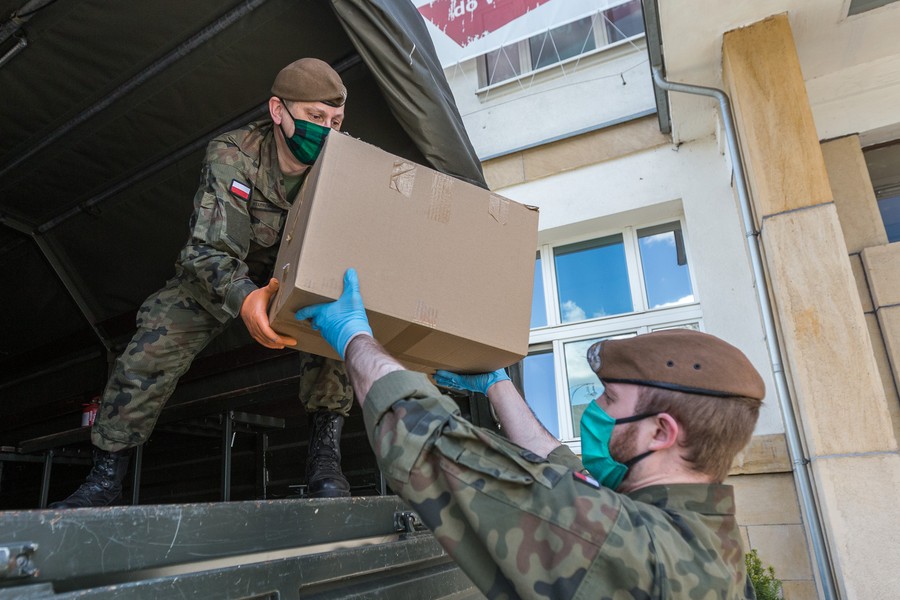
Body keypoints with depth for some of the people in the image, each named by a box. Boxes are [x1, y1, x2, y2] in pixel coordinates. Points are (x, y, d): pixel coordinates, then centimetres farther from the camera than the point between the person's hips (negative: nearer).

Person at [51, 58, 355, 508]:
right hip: (218, 277, 0)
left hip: (301, 278, 1)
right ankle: (105, 478, 4)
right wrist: (243, 299, -58)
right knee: (153, 347, -15)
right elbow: (210, 250, -36)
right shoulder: (232, 157, -28)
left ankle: (324, 454, -19)